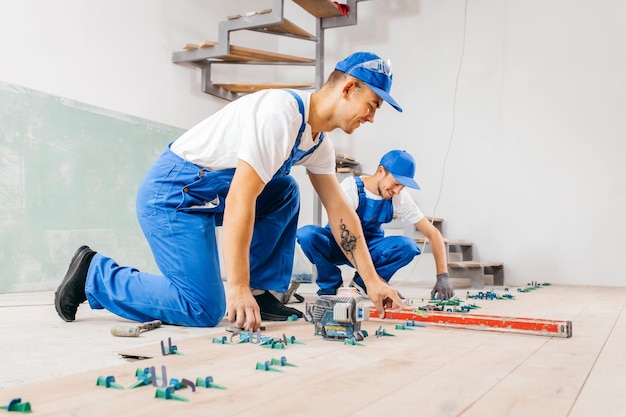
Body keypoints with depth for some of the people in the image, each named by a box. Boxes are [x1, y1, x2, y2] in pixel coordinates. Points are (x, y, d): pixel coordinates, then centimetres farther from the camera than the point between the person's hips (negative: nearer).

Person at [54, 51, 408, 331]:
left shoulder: (319, 140, 6)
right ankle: (94, 273, 1)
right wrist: (237, 288, -27)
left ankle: (261, 293, 5)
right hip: (170, 194, -9)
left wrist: (372, 280, 5)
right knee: (206, 309, -14)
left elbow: (340, 211, 8)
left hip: (210, 196, 9)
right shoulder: (280, 114, -22)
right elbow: (239, 201, -27)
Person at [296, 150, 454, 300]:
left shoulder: (400, 198, -14)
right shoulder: (351, 187, -25)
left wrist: (442, 275, -24)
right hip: (339, 245, -2)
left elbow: (433, 233, -12)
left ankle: (361, 282, -9)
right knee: (307, 234, -35)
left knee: (408, 245, -28)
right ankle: (331, 284, -11)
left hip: (370, 247, 3)